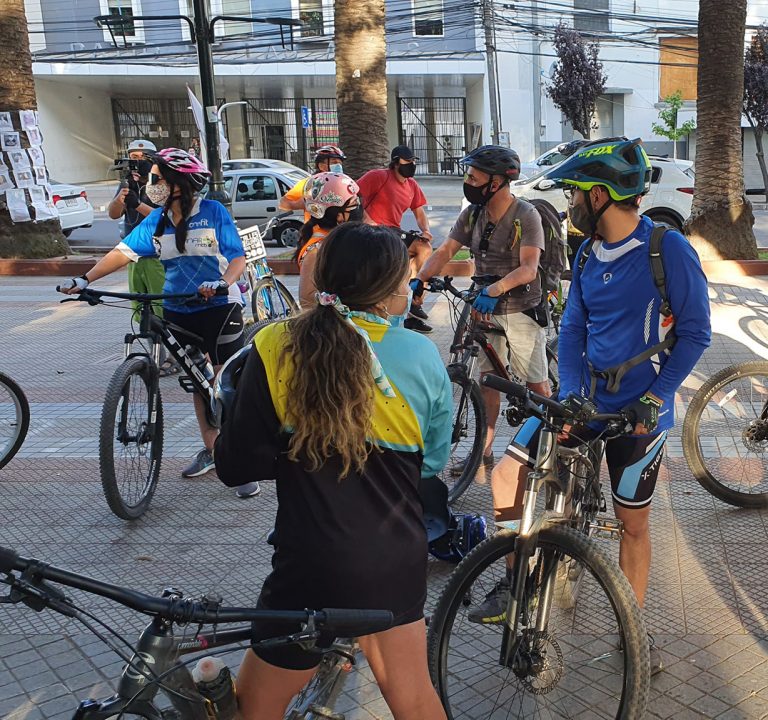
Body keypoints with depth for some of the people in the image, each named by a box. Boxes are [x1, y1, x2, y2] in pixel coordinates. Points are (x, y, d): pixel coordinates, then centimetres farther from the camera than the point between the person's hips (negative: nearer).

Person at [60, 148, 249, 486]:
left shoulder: (213, 212, -11)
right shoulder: (157, 219, 3)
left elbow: (238, 258, -17)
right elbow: (123, 252, 0)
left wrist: (222, 283, -37)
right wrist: (85, 279, -10)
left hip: (219, 307, -5)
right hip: (179, 311, 5)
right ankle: (210, 449, 24)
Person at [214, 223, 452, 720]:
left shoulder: (276, 348, -13)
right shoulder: (421, 355, -6)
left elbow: (237, 466, -9)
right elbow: (434, 461, 7)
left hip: (313, 572, -3)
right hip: (400, 562, 3)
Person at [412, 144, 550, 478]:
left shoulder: (526, 215, -16)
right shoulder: (473, 214, 1)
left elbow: (528, 269, -25)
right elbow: (445, 251, -3)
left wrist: (494, 289, -41)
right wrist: (418, 281, -19)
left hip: (520, 310, -5)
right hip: (485, 308, 5)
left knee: (536, 382, 6)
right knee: (486, 379, 8)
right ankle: (484, 451, 16)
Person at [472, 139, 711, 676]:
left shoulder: (669, 250, -13)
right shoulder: (588, 253, 6)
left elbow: (695, 332, -10)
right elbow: (573, 327, 6)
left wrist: (655, 396, -18)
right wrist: (570, 392, -8)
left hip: (640, 410, -5)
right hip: (587, 399, 5)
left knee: (634, 522, 8)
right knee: (508, 474, -5)